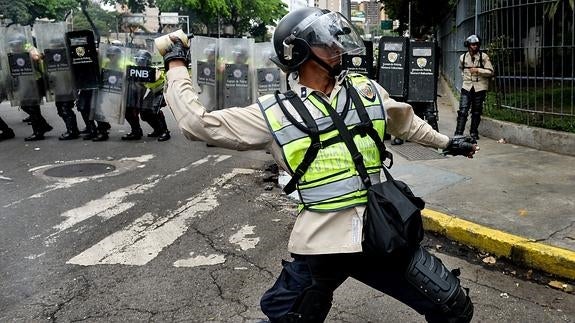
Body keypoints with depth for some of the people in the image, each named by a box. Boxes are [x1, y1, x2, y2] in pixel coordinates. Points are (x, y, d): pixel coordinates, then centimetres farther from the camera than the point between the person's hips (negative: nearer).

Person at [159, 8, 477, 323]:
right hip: (318, 247, -3)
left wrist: (445, 142, 38)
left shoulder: (365, 89, 7)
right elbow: (196, 122, -3)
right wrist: (175, 64, 7)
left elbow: (404, 120, 26)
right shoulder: (275, 113, -3)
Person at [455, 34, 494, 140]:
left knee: (476, 112, 8)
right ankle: (458, 134, -9)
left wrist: (478, 70, -18)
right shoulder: (463, 57, 5)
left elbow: (491, 72, -8)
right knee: (463, 111, -9)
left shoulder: (483, 56, -4)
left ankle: (474, 133, 20)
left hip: (479, 88, -1)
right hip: (467, 87, 1)